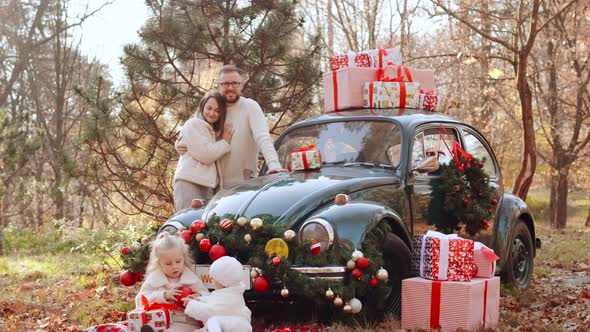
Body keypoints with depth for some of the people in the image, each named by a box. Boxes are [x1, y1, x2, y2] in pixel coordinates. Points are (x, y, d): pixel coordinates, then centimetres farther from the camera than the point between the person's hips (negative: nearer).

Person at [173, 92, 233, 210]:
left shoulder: (213, 132, 26)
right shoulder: (193, 124, 2)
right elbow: (204, 154, -9)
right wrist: (225, 142, 1)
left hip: (208, 187, 7)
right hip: (190, 184, -7)